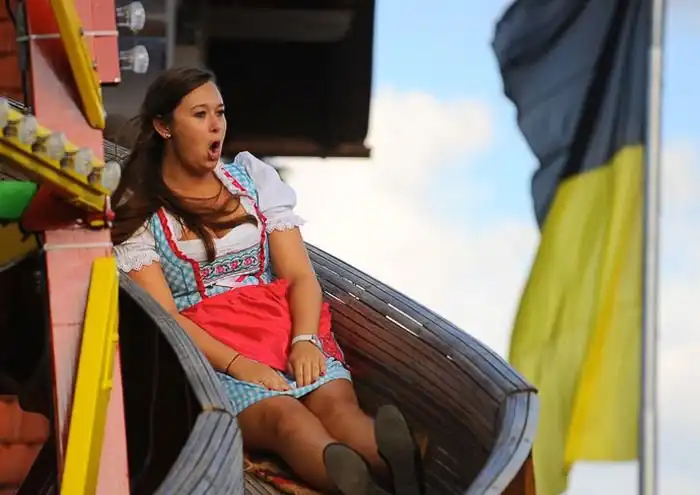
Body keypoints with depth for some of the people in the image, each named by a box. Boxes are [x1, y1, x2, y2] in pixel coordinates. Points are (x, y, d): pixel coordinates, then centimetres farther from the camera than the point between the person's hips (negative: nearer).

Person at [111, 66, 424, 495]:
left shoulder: (253, 177, 16)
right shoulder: (137, 212, 5)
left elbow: (300, 275, 9)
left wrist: (304, 340, -13)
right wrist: (236, 363, -21)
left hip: (281, 326, 3)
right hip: (205, 350, -3)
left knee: (336, 403, -32)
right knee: (284, 415, -36)